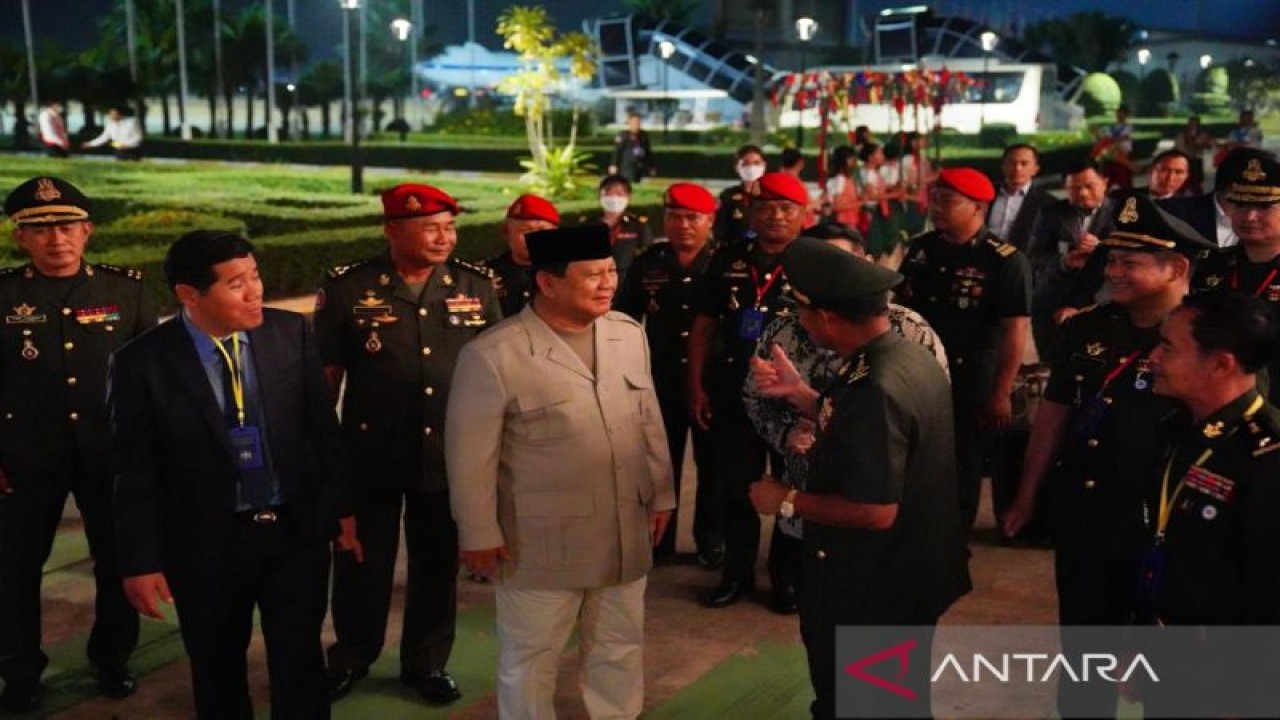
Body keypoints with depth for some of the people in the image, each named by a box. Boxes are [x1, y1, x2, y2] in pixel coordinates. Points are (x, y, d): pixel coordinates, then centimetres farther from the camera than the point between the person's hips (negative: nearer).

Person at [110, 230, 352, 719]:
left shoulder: (290, 332, -6)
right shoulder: (142, 363, -13)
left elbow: (323, 427, 2)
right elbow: (134, 472, -8)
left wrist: (342, 507, 5)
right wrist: (140, 561, -7)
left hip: (297, 531, 1)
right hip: (205, 544, -1)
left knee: (300, 666, 13)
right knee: (217, 673, 18)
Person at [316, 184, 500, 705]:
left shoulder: (476, 285, -2)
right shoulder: (347, 288, -9)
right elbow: (326, 374, -3)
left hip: (450, 457, 2)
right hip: (370, 456, -2)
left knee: (438, 564, 16)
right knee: (361, 563, 14)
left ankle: (427, 662, 35)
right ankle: (351, 657, 37)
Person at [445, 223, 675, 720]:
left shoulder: (629, 333, 0)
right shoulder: (492, 355, -18)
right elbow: (470, 455, -12)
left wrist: (661, 494, 13)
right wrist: (479, 534, -9)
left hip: (626, 535, 5)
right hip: (540, 544, -5)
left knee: (621, 649, 20)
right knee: (530, 659, 12)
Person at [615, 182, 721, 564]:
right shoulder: (647, 263, 2)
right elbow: (624, 319, 9)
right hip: (661, 379, 2)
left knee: (712, 465, 10)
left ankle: (710, 541, 24)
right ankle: (658, 539, 26)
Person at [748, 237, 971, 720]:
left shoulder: (873, 388, -32)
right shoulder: (910, 355, -1)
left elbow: (876, 511, -32)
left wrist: (787, 501, -20)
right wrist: (799, 393, 12)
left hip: (869, 595, -9)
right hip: (907, 578, 9)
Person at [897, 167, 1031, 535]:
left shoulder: (1005, 261, -14)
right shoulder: (920, 247, 2)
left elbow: (1014, 332, -14)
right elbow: (900, 305, 11)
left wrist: (1001, 394, -17)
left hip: (970, 382, -5)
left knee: (961, 469, 12)